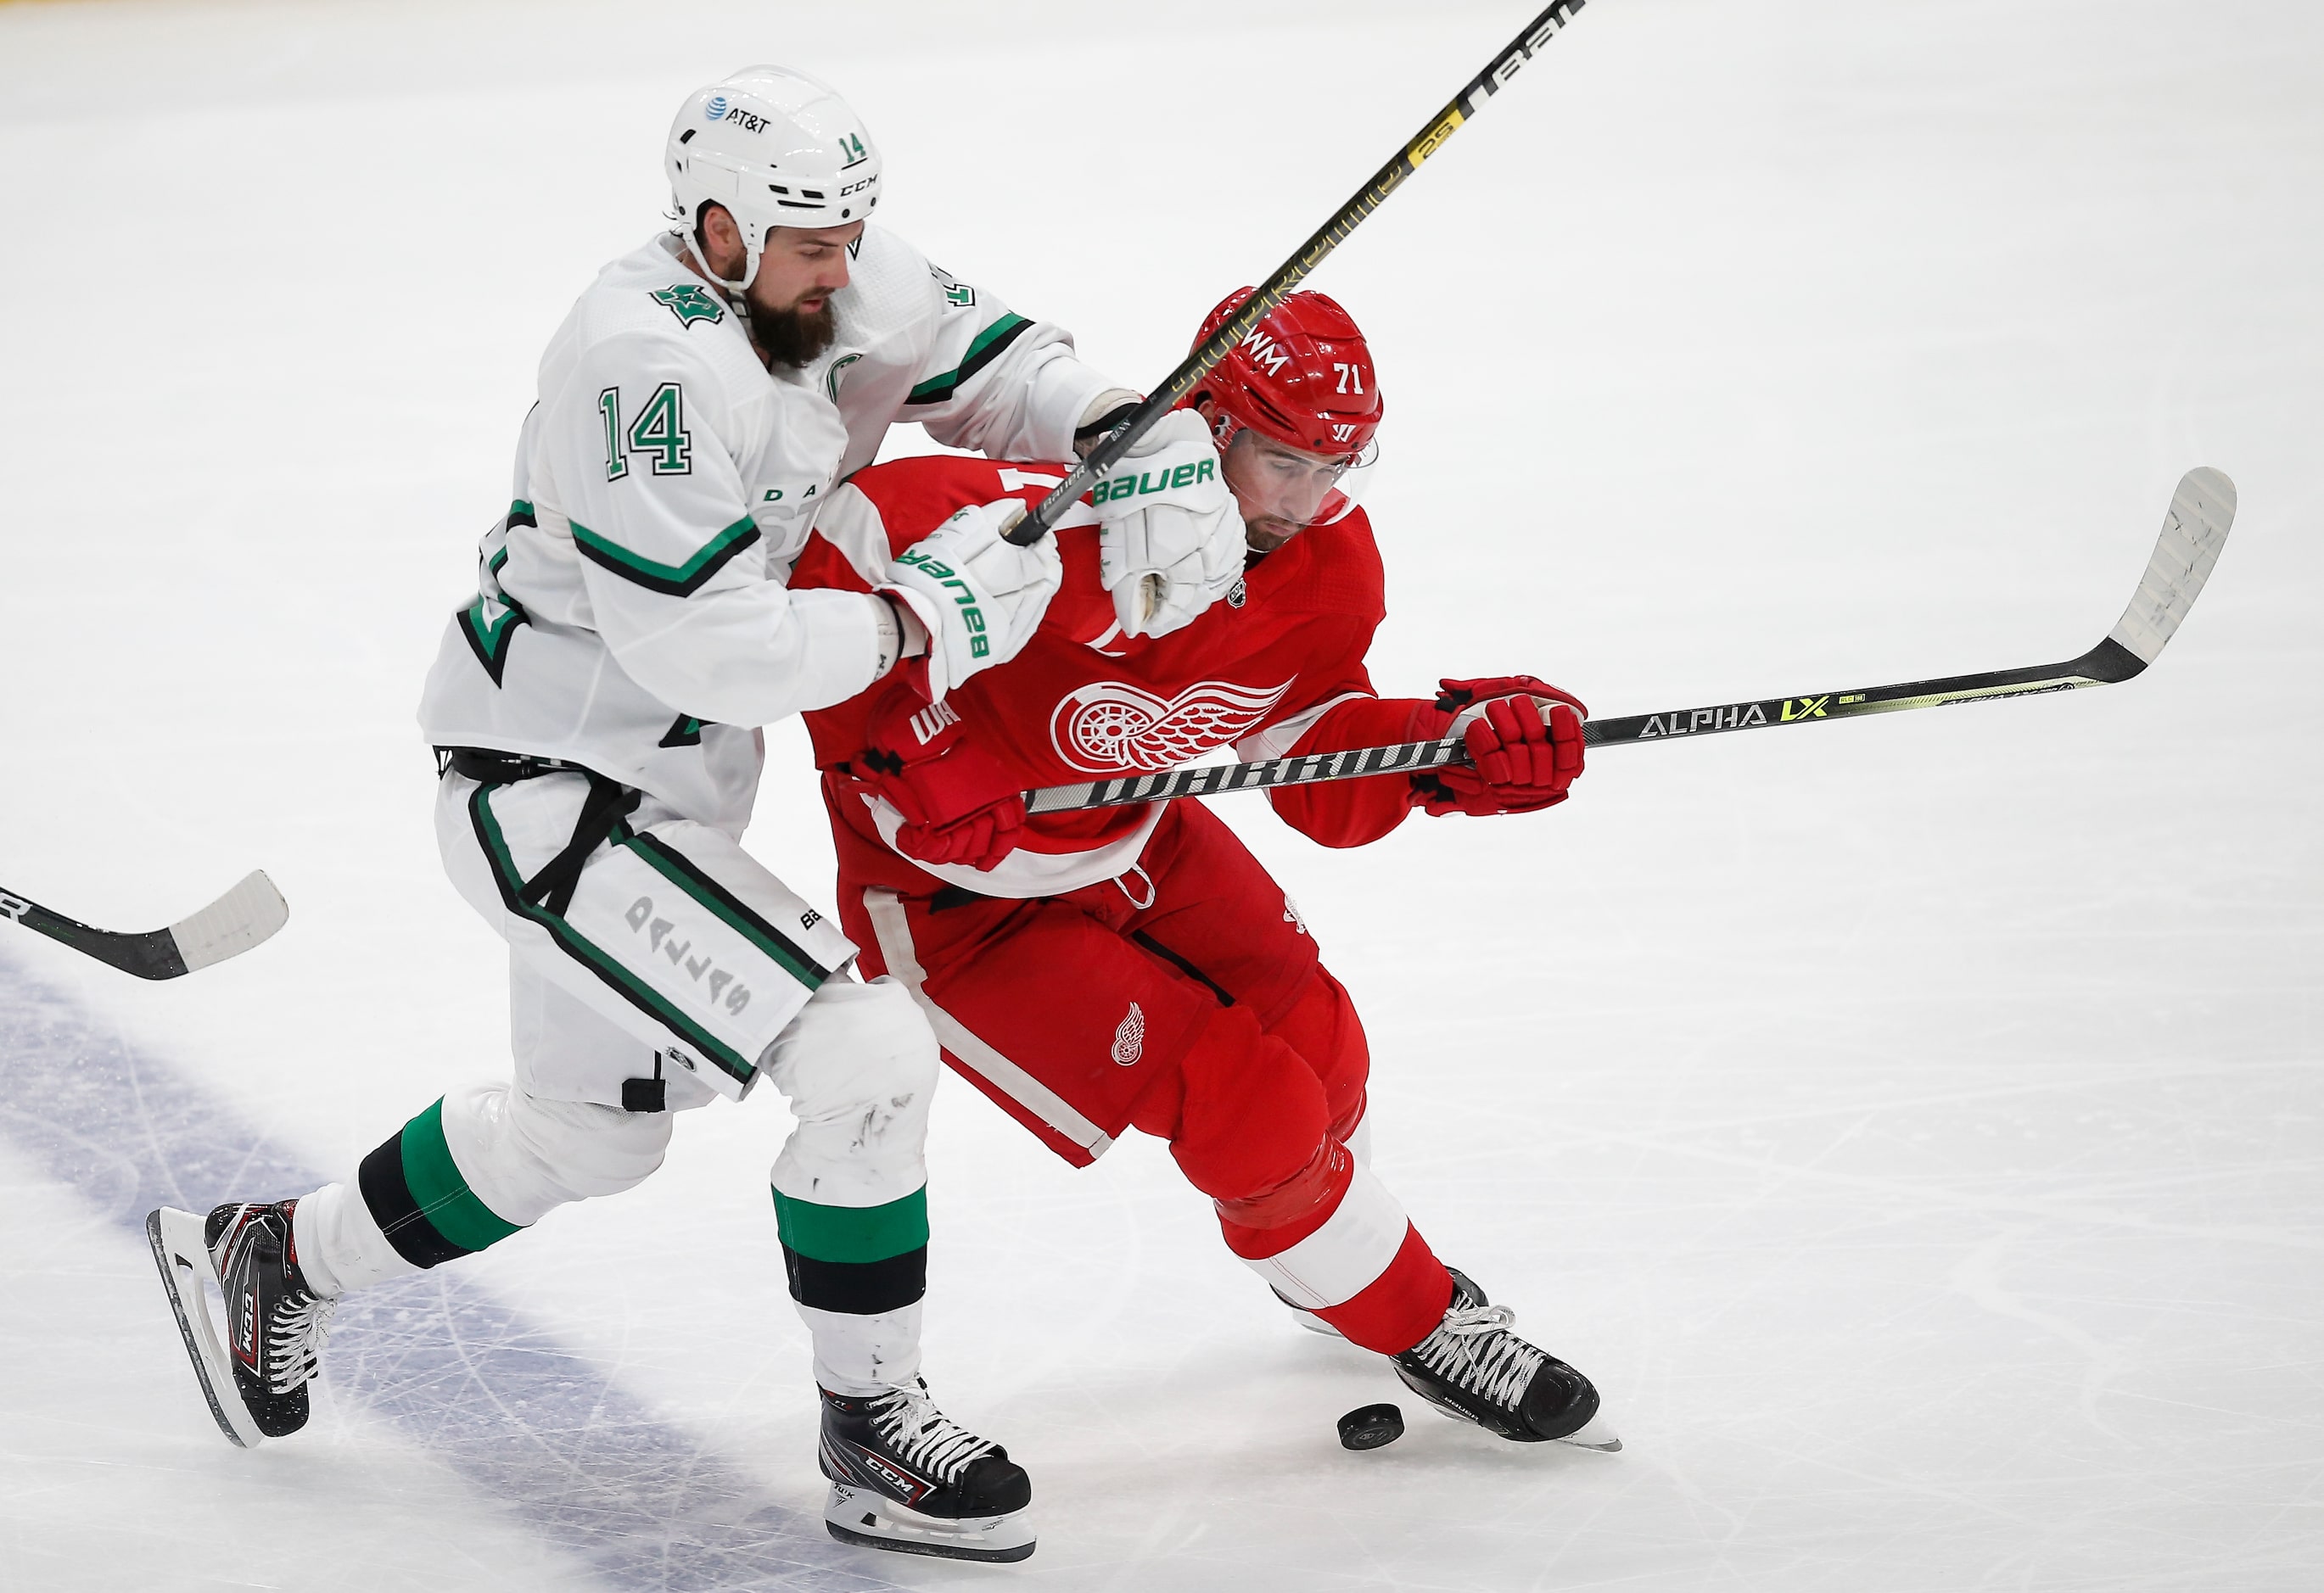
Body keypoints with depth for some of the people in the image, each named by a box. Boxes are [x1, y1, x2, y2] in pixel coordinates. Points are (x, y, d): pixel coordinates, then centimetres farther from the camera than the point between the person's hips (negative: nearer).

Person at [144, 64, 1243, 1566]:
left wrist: (1132, 441, -10)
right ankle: (873, 1424, 0)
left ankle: (276, 1258, 45)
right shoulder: (648, 366, -29)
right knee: (866, 1052, -17)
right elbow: (704, 646, -32)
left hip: (667, 786, 10)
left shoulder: (839, 283, -4)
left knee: (592, 1125, 27)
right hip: (550, 794, -10)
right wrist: (916, 614, -24)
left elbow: (988, 357, 9)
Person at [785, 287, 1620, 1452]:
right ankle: (1416, 1322, 11)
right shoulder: (1077, 526, -36)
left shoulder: (1326, 561, -10)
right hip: (951, 890, -7)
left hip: (1125, 835, 7)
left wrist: (1449, 744, -26)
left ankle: (1313, 1246, 43)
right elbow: (827, 552, -32)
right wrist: (900, 747, -33)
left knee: (1313, 1047, 9)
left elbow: (1323, 778, -7)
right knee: (1244, 1106, -11)